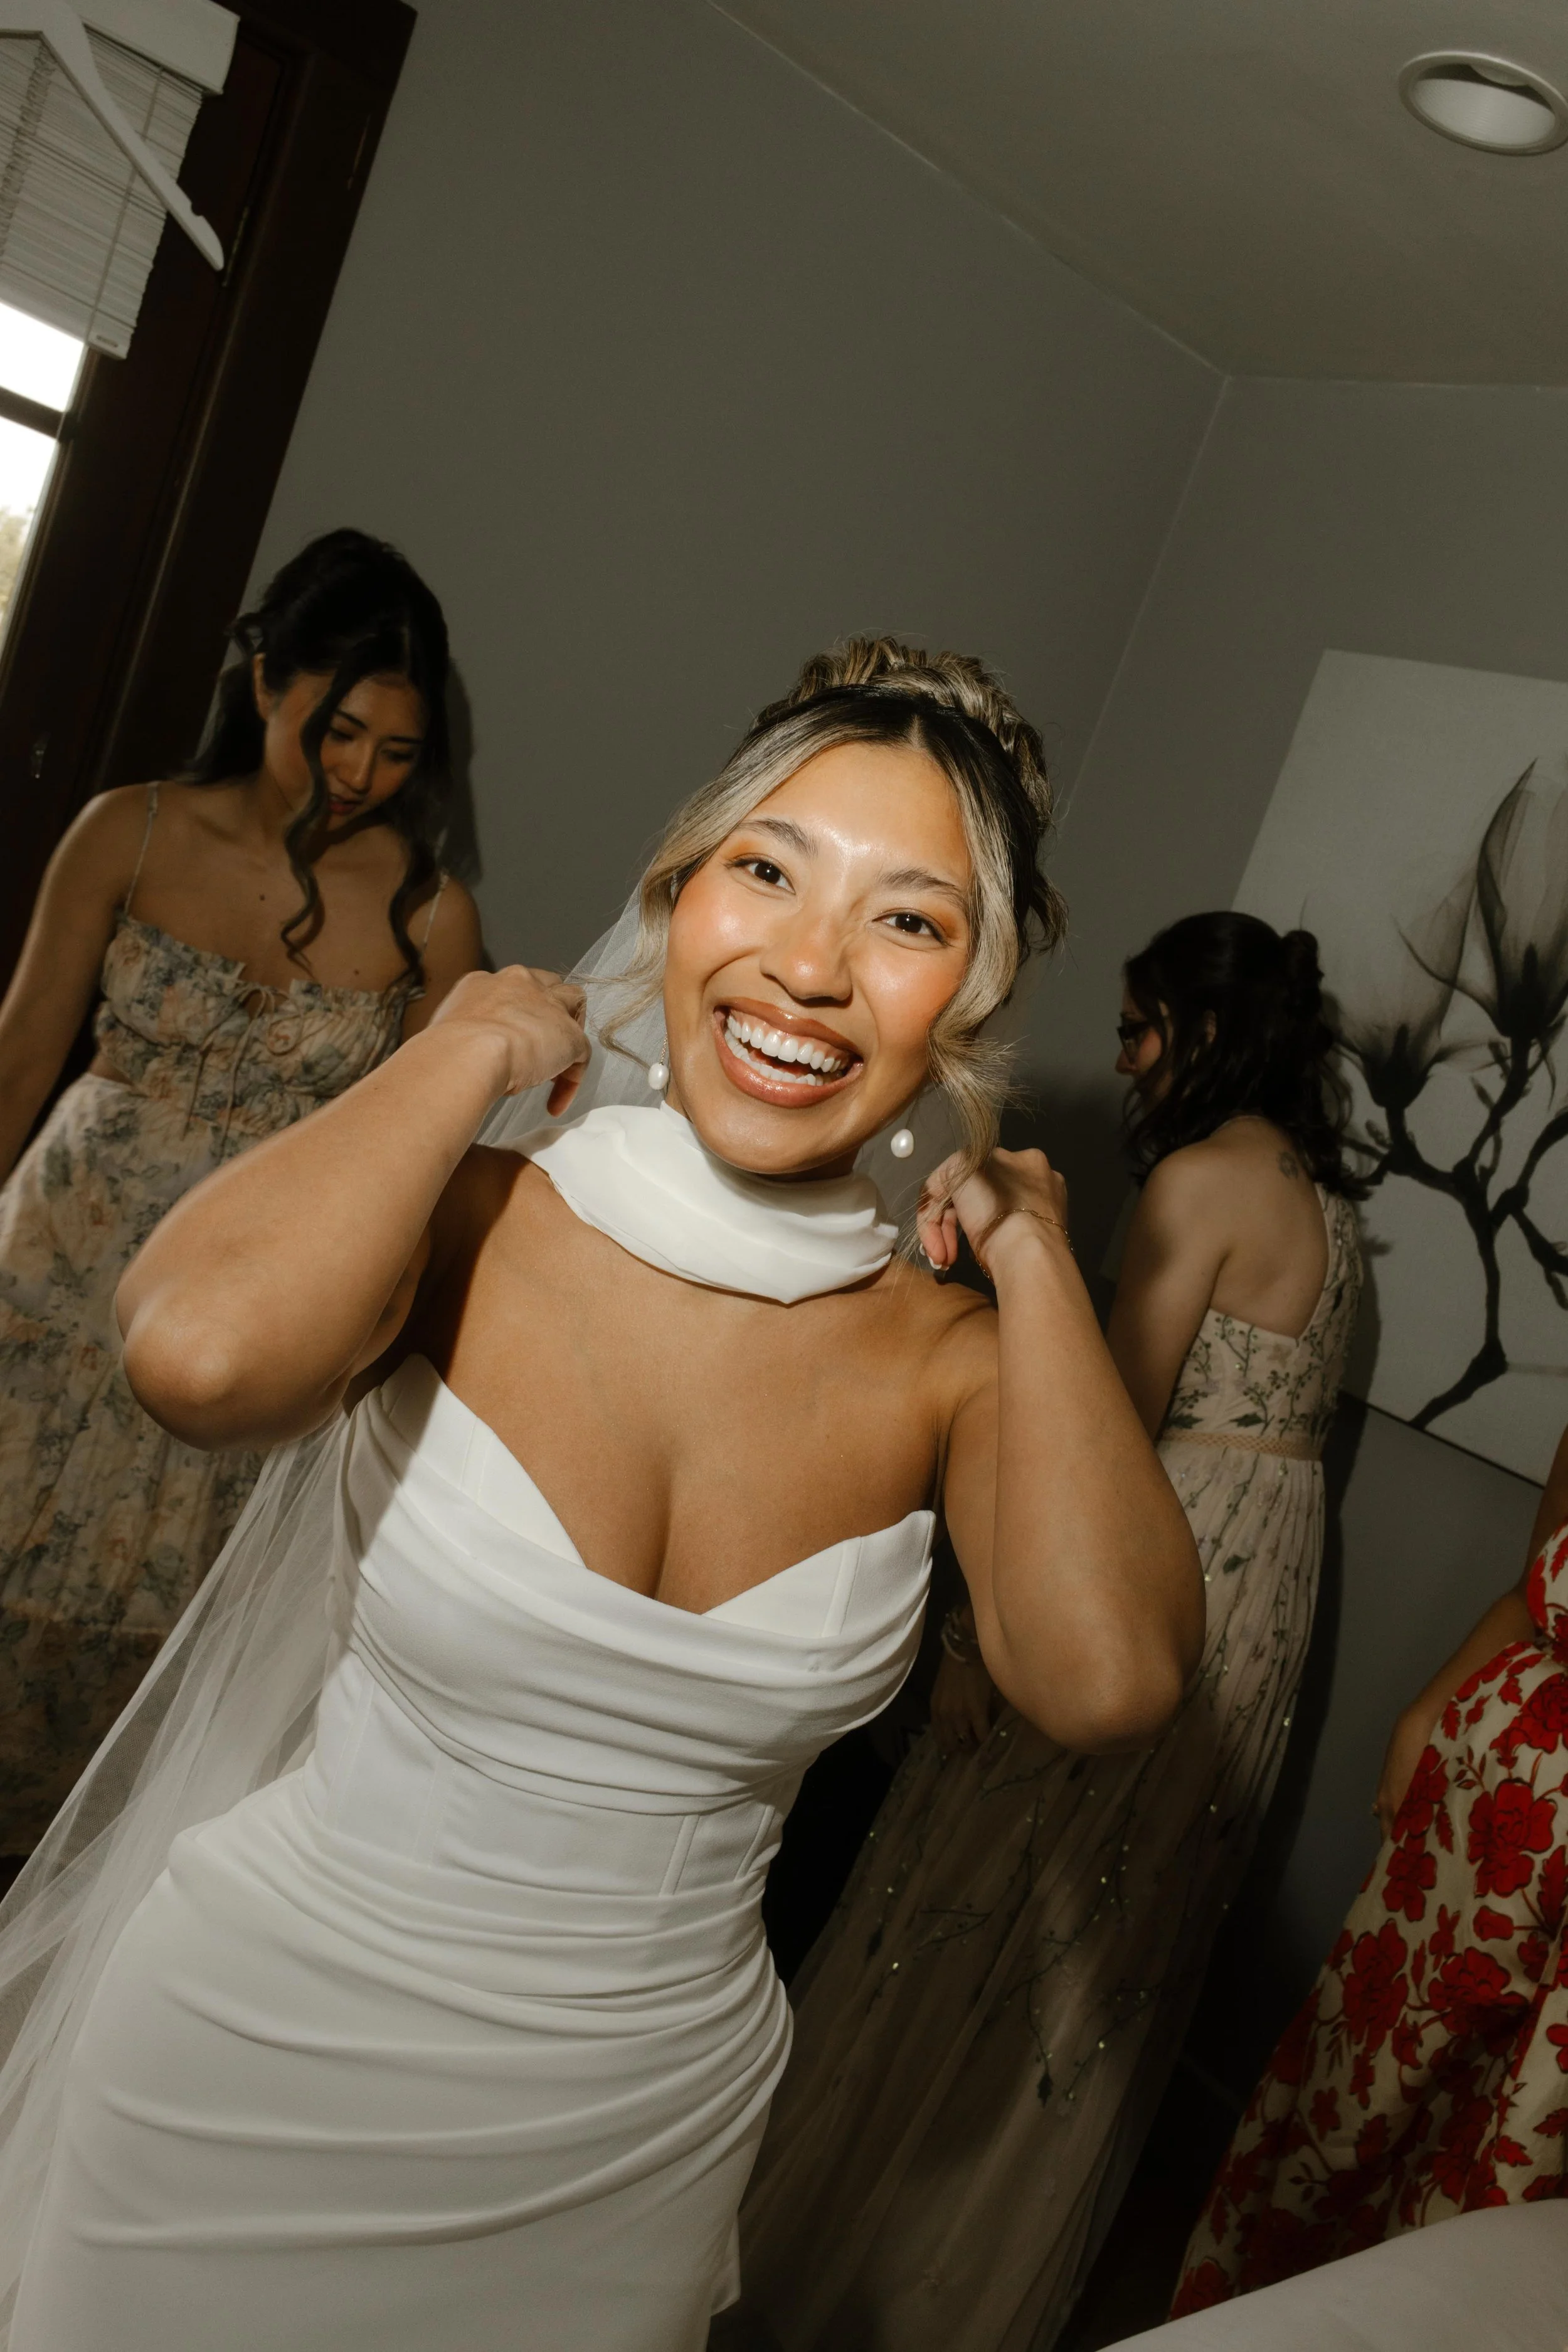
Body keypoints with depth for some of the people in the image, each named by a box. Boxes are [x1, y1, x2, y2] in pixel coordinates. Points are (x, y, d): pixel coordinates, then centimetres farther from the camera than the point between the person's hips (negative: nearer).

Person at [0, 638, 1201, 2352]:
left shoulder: (953, 1362, -10)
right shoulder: (465, 1227, -17)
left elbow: (1108, 1683, -27)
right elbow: (198, 1349, -38)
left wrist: (1034, 1254, -18)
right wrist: (470, 1045, -23)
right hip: (258, 2058, -1)